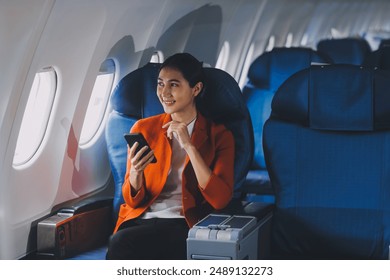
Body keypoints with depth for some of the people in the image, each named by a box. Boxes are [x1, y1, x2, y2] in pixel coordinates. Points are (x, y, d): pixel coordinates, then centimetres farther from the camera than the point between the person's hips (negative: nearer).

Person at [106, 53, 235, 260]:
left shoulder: (219, 135, 6)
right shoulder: (143, 128, 12)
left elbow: (219, 199, -8)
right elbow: (133, 200, 11)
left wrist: (189, 146, -14)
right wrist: (135, 173, -12)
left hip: (184, 225, -3)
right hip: (140, 219, 3)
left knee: (121, 244, -32)